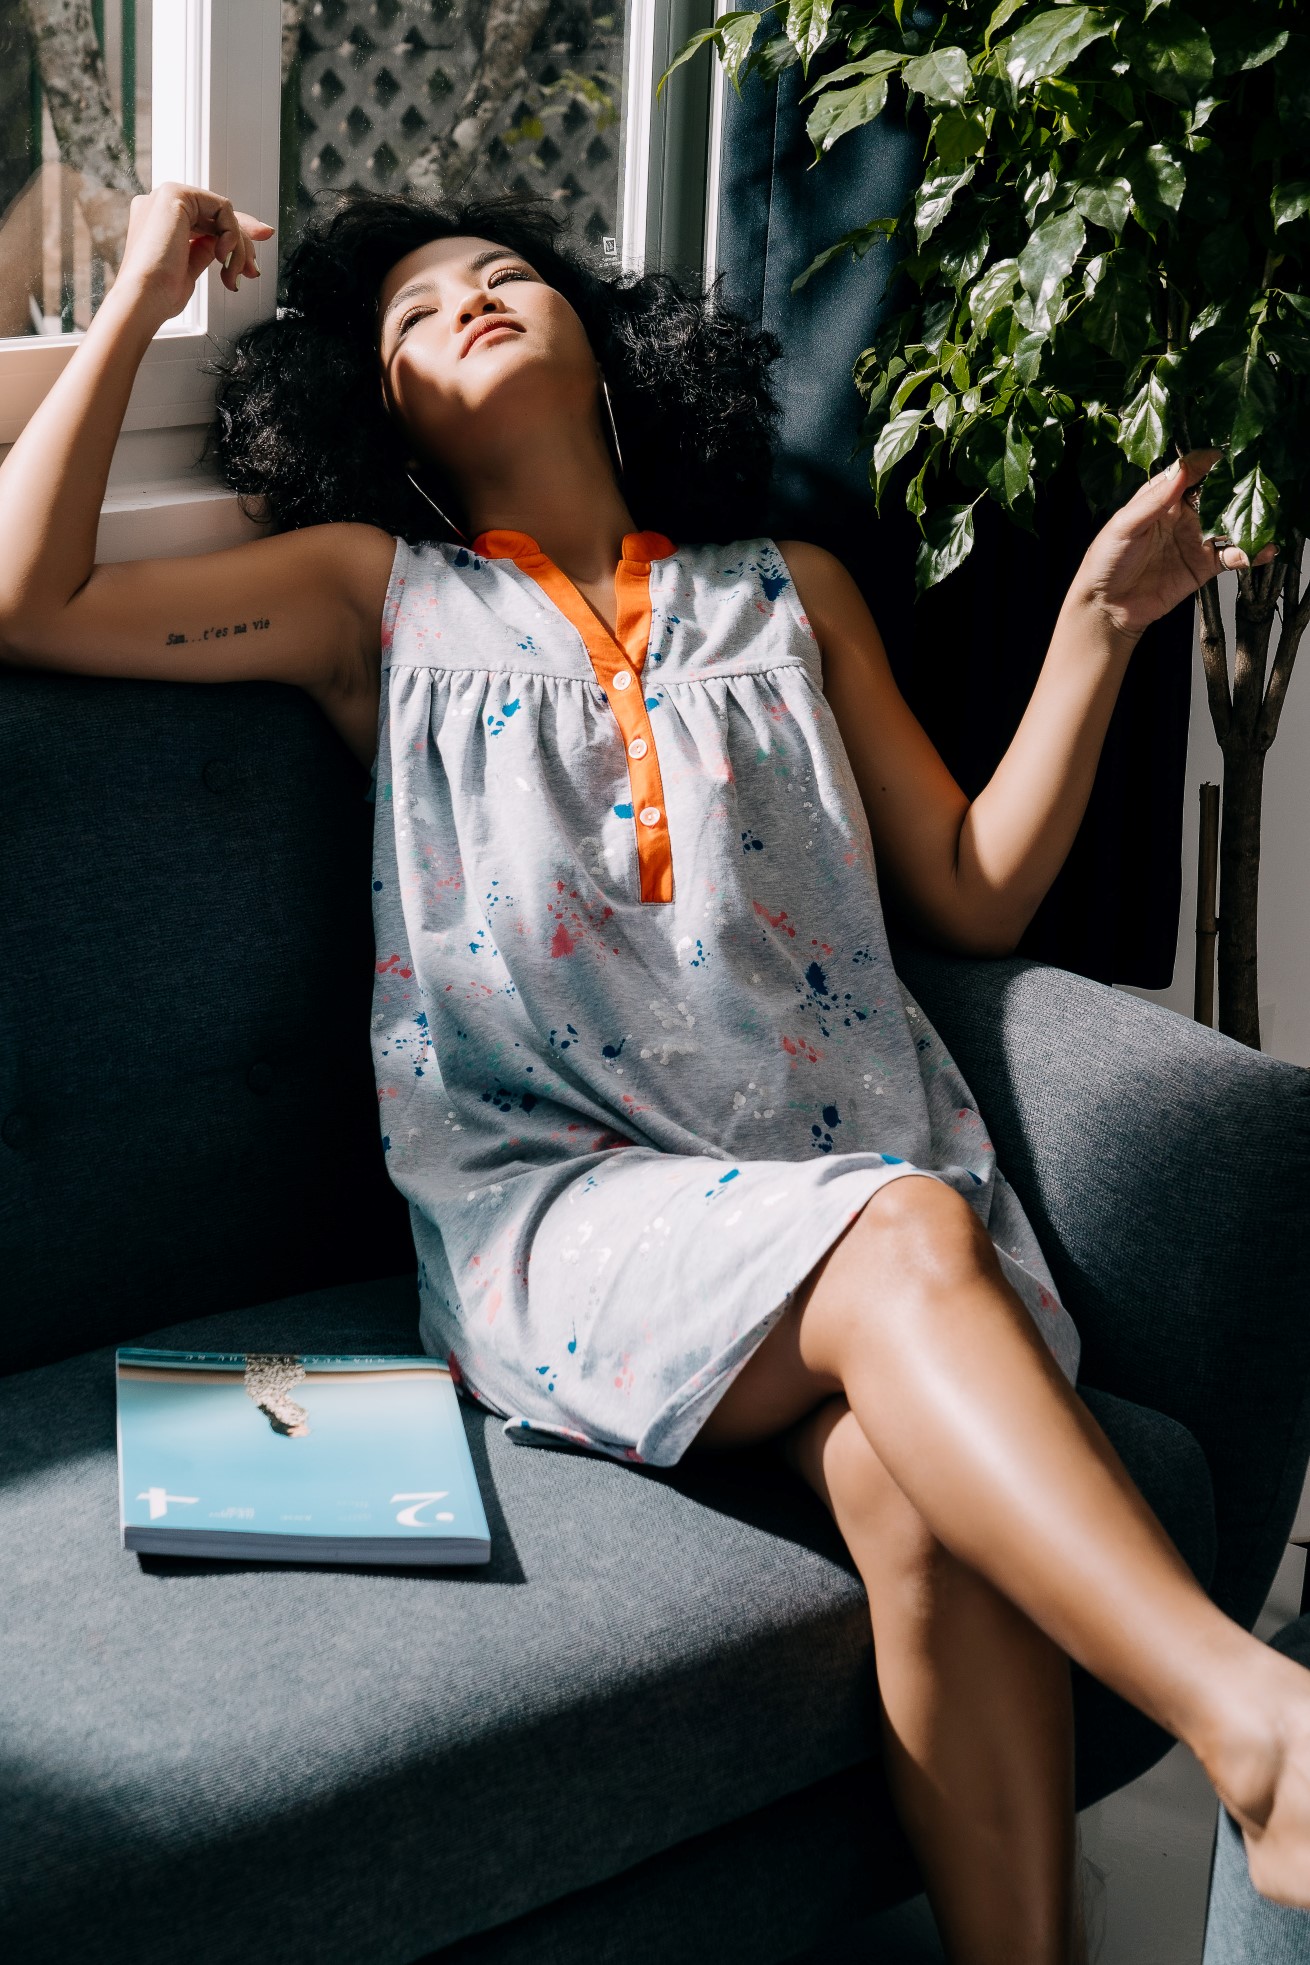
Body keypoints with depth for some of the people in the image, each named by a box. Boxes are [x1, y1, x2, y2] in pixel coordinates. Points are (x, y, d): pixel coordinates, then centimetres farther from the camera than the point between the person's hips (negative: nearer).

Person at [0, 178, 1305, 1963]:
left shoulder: (791, 595, 26)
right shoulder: (381, 596, 20)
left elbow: (979, 895, 21)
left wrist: (1096, 628, 13)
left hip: (852, 1141, 3)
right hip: (560, 1195, -2)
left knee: (921, 1484, -33)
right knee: (911, 1244, -36)